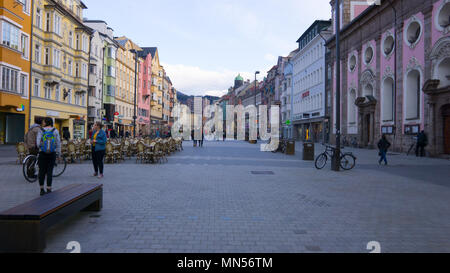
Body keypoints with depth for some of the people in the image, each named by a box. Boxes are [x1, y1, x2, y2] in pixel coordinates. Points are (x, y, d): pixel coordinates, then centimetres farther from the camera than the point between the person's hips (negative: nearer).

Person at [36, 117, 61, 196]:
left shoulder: (41, 131, -3)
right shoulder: (55, 131, -2)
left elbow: (38, 143, -8)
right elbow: (58, 143, -2)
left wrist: (40, 147, 14)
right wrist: (58, 153, 6)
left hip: (42, 154, 0)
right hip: (52, 154, 0)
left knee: (42, 171, 9)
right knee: (50, 172, 3)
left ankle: (42, 190, 14)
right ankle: (49, 190, 5)